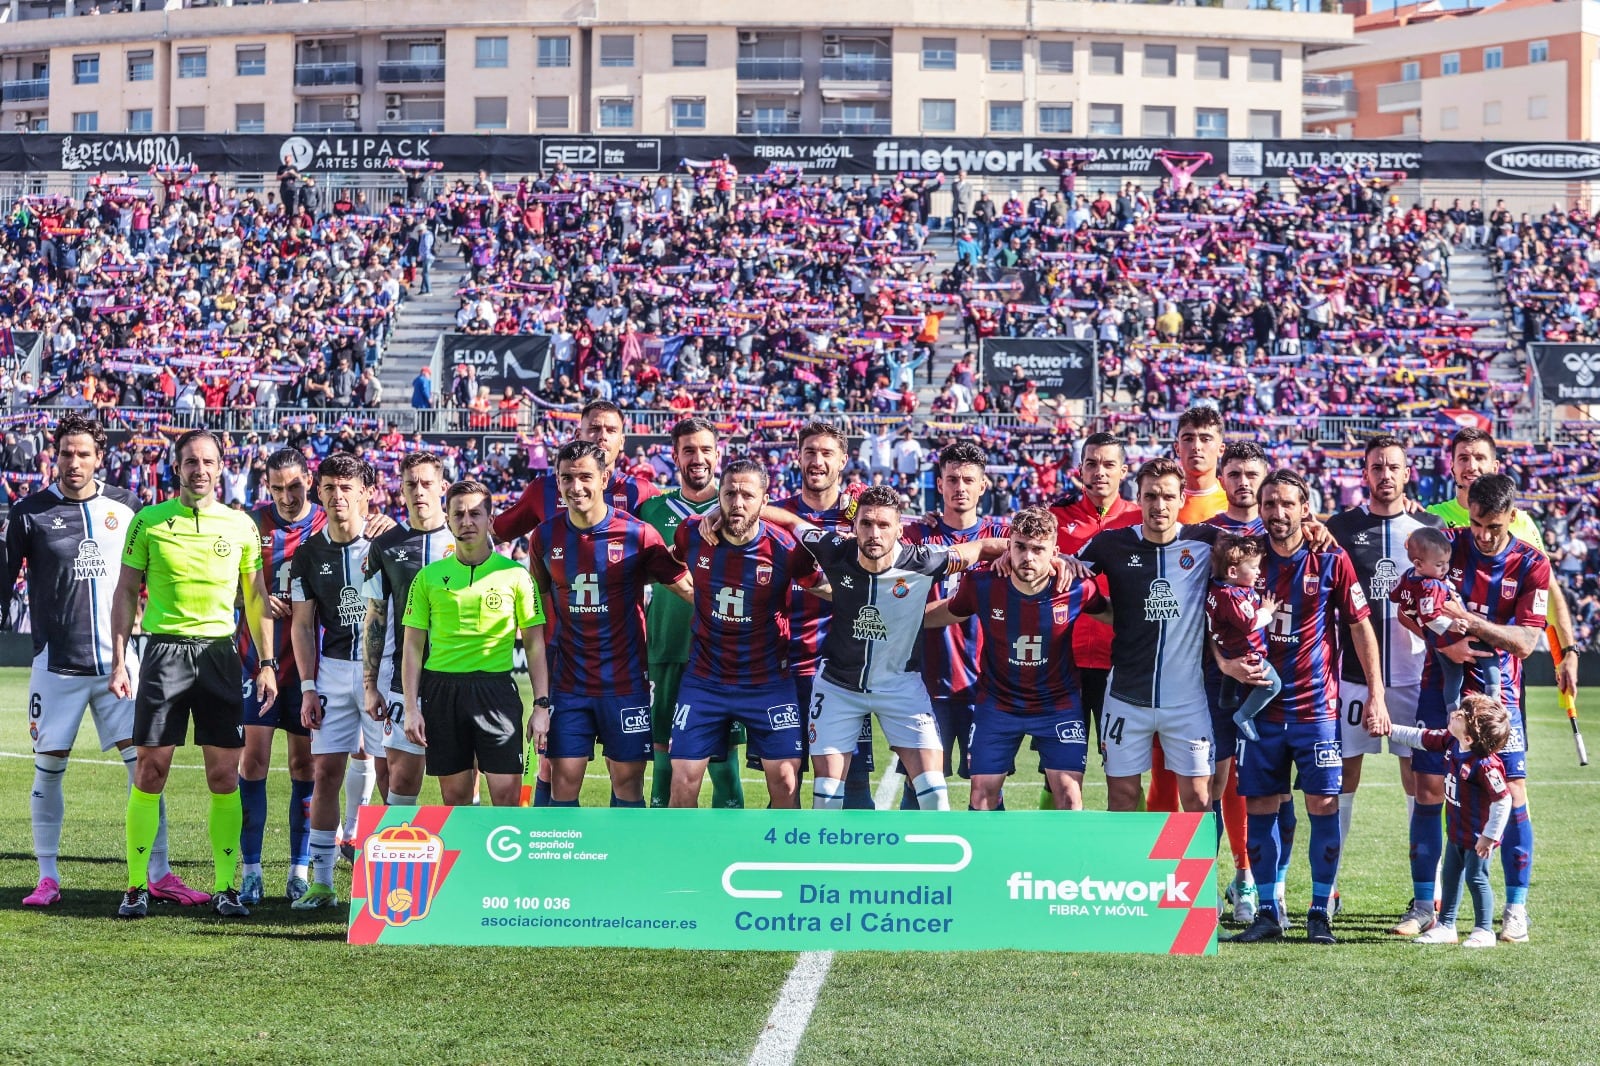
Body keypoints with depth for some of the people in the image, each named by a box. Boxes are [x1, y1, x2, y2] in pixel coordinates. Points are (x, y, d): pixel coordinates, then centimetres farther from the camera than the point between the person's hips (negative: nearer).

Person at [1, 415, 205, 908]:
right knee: (48, 770, 3)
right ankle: (48, 877, 15)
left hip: (118, 660, 2)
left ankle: (159, 875, 4)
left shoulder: (125, 507, 6)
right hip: (56, 663, -2)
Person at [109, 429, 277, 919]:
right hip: (164, 651, -1)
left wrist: (267, 663, 6)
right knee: (150, 769, -2)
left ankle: (225, 887, 7)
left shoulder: (241, 525, 7)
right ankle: (136, 886, 6)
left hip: (220, 653, 1)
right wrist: (119, 660, -1)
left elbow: (256, 597, 12)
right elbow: (126, 592, 6)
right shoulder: (149, 522, 3)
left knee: (224, 774, 0)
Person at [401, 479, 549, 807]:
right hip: (442, 690, 2)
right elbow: (413, 647, 8)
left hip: (496, 689, -1)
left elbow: (534, 644, 5)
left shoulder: (515, 574, 3)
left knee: (507, 795, -7)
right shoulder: (428, 577, 6)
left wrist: (541, 705, -2)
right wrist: (411, 707, 0)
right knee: (455, 797, 6)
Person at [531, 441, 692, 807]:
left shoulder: (637, 535, -7)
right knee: (563, 779, 0)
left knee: (628, 781, 3)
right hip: (567, 683, 2)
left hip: (625, 681, -2)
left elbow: (687, 587, 0)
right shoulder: (545, 537, 2)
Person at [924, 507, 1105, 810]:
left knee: (1069, 795, -7)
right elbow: (942, 614, 3)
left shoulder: (1076, 590, -19)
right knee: (983, 794, 3)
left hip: (1059, 704, -1)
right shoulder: (981, 586, -18)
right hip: (996, 703, 1)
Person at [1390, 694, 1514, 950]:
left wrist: (1490, 836, -26)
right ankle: (1445, 926, 30)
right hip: (1456, 830, 9)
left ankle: (1484, 931, 17)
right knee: (1450, 876, 17)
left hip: (1479, 835, -9)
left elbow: (1503, 800, -31)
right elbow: (1423, 738, 9)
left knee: (1476, 878, 2)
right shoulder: (1450, 741, -8)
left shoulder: (1485, 764, -33)